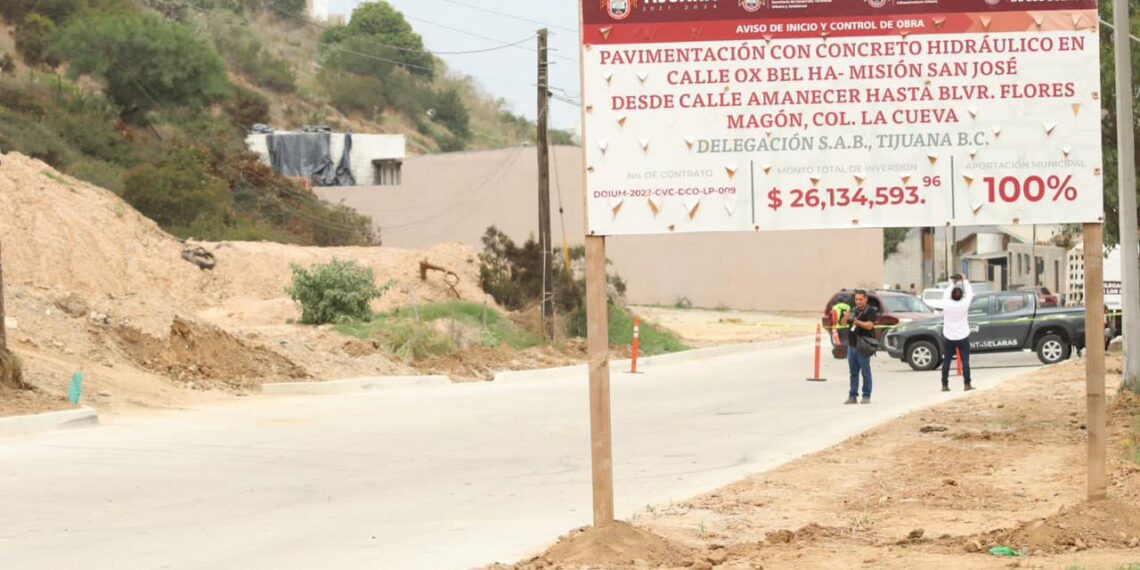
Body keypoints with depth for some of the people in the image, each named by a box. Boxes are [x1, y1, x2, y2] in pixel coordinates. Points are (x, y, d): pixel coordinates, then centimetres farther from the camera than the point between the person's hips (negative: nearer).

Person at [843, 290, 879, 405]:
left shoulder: (871, 311, -3)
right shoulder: (854, 310, 15)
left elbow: (869, 325, -16)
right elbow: (844, 323, 9)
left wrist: (856, 321, -23)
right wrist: (846, 316, -12)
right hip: (852, 344, 6)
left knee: (865, 371, -3)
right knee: (853, 372, 7)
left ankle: (866, 396, 0)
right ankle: (853, 396, 10)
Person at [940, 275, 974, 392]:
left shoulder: (947, 304, -12)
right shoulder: (964, 304, -14)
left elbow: (945, 294, 10)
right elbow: (970, 293, 4)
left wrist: (952, 284, 22)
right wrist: (965, 281, 16)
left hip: (948, 337, 1)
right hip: (963, 337, -1)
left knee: (946, 361, 7)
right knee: (965, 360, 3)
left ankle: (945, 385, 6)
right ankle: (967, 384, 1)